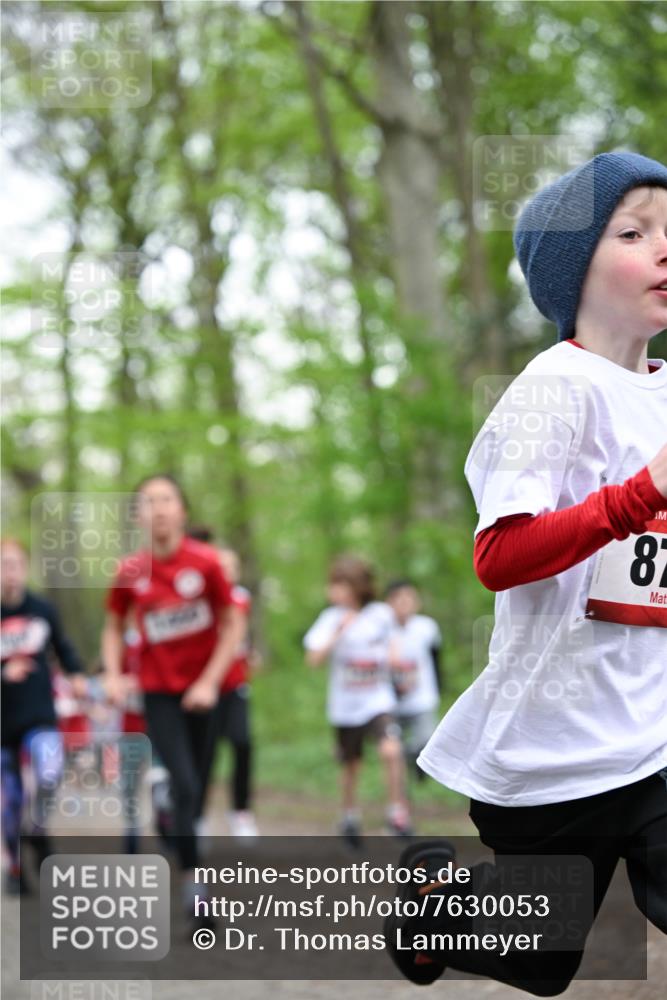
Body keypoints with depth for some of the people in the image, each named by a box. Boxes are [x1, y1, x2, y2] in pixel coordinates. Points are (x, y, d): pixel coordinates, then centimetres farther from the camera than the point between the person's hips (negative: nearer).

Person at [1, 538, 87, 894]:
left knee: (49, 776, -24)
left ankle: (38, 832, 6)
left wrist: (76, 674, 5)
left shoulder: (42, 609, -1)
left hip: (40, 715, 1)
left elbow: (62, 645, 18)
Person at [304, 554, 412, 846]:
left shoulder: (381, 615, -4)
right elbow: (314, 659, -17)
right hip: (345, 706, 1)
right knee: (350, 765, 12)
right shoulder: (331, 619, -8)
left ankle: (397, 813, -9)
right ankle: (350, 817, 35)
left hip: (378, 701, -1)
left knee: (391, 751, -23)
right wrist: (337, 633, -25)